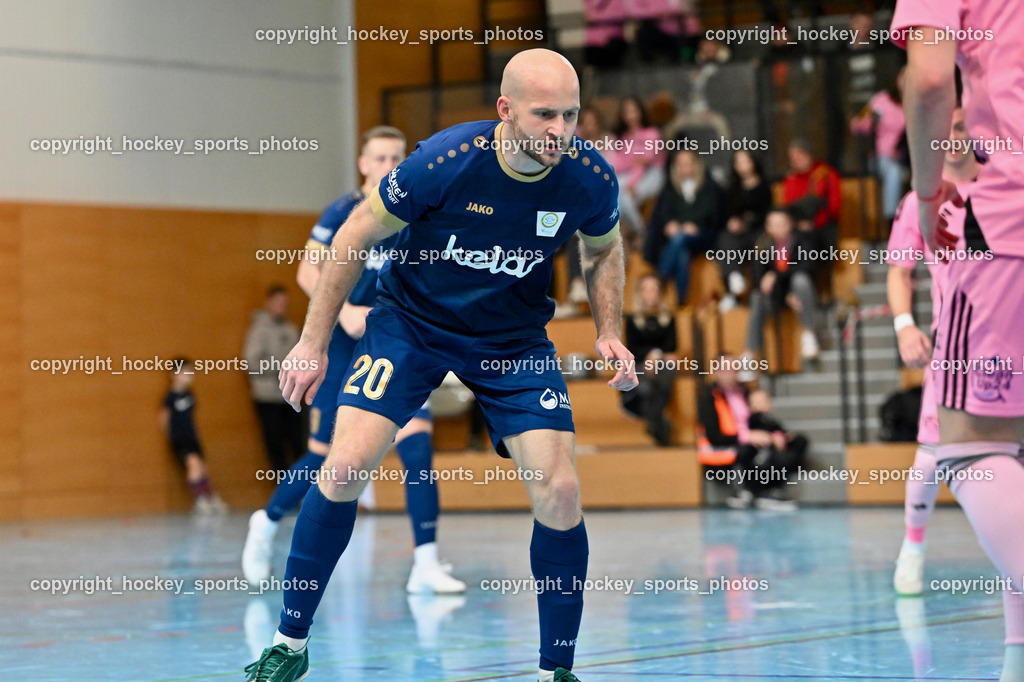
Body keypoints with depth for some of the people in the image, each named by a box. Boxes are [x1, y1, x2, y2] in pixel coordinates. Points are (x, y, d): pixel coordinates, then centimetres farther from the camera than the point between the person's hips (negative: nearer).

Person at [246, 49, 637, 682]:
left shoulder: (591, 179, -18)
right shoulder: (444, 160, -27)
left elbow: (604, 248, 8)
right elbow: (357, 235, -12)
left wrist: (609, 333, -5)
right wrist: (314, 343, -10)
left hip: (515, 338, 2)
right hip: (410, 320, -2)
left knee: (560, 493, -12)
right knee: (343, 470, -14)